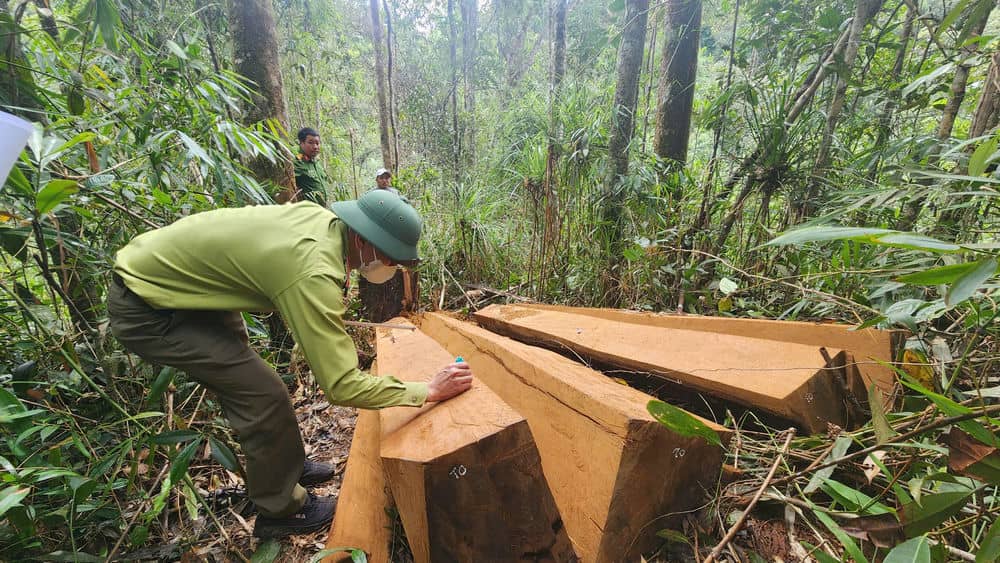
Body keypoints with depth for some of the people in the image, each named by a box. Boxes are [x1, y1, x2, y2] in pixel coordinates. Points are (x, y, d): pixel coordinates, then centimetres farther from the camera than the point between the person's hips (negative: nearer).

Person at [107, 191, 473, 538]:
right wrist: (429, 390, -24)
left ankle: (286, 466, 35)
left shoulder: (321, 216, -11)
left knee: (242, 380, 16)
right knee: (264, 395, -9)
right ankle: (281, 510, 13)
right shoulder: (312, 273, -35)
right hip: (144, 310, -9)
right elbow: (341, 386, -34)